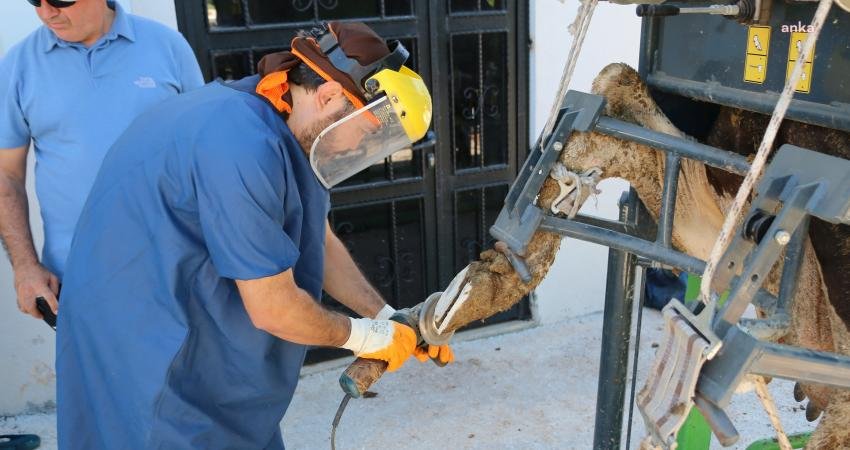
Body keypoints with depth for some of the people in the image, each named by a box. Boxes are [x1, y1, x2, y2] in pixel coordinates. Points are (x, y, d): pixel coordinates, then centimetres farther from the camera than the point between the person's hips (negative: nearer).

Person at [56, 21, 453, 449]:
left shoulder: (285, 127, 1)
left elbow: (318, 243, 10)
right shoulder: (244, 143, -30)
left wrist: (391, 319, 5)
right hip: (152, 360, -9)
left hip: (204, 343, 9)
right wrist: (361, 335, -8)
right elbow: (273, 308, -24)